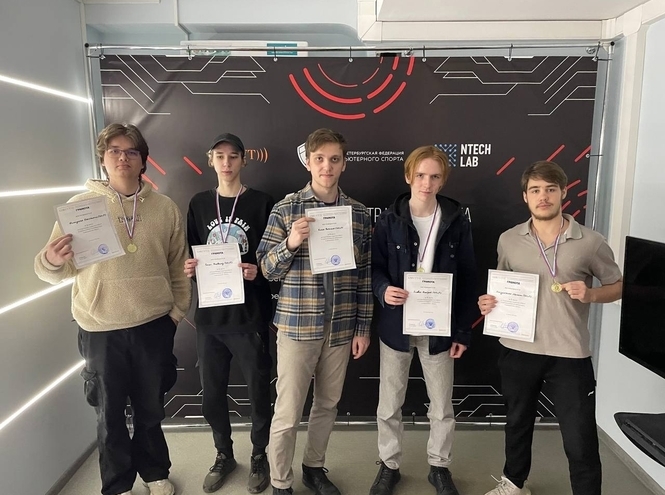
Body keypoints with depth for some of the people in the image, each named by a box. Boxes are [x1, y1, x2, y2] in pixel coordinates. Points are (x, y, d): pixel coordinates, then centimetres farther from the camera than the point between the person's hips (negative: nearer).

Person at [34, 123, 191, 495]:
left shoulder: (165, 207, 1)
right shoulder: (80, 205, -3)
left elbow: (178, 266, 7)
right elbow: (56, 272, -3)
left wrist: (178, 309, 5)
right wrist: (51, 261, -25)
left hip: (154, 325, 1)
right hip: (101, 329, -1)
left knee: (151, 408, 17)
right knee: (110, 413, 14)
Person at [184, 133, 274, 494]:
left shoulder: (262, 203, -4)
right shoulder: (199, 204, 7)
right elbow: (190, 255, 13)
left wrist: (258, 272, -21)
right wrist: (189, 269, -8)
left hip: (250, 316, -3)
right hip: (209, 316, 3)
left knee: (258, 392, 10)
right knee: (212, 394, 14)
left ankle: (259, 456, 34)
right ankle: (224, 455, 38)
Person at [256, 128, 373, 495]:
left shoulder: (359, 214, 2)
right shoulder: (286, 209, -5)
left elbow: (365, 275, 6)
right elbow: (267, 269, -3)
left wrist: (363, 327, 4)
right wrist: (291, 243, -22)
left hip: (341, 328, 3)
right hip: (297, 325, -3)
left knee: (328, 404, 18)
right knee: (287, 413, 5)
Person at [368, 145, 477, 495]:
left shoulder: (457, 221, -2)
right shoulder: (389, 220, -4)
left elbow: (468, 280, 0)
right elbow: (375, 267, 0)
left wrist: (463, 331, -2)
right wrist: (383, 290, -23)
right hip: (396, 325, 0)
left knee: (442, 407, 14)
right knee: (389, 405, 12)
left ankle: (439, 467, 37)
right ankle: (389, 465, 34)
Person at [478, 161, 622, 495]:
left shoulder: (590, 243, -6)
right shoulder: (508, 240, 1)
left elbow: (617, 287, 4)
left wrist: (590, 294, -16)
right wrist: (488, 302, -8)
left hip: (570, 354, -3)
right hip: (518, 350, 3)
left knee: (580, 442, 4)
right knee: (518, 422, 22)